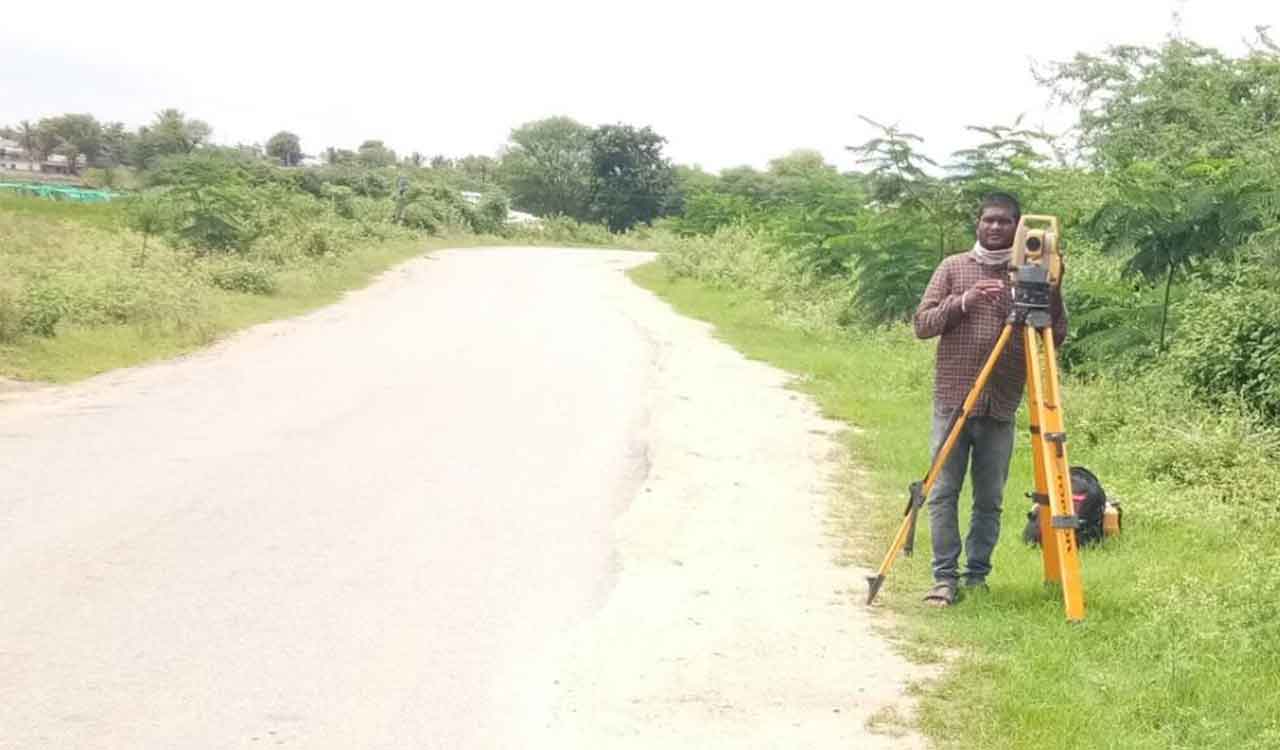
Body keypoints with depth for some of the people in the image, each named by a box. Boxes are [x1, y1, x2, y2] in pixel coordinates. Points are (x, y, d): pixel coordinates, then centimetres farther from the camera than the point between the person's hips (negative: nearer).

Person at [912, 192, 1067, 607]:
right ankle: (945, 577, 5)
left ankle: (977, 575, 15)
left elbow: (1056, 337, 3)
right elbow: (922, 323, 2)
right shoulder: (953, 268, 7)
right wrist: (961, 302, -13)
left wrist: (1052, 290, -11)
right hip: (953, 399, 0)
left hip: (1000, 407, 1)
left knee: (990, 500, 4)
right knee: (943, 493, -2)